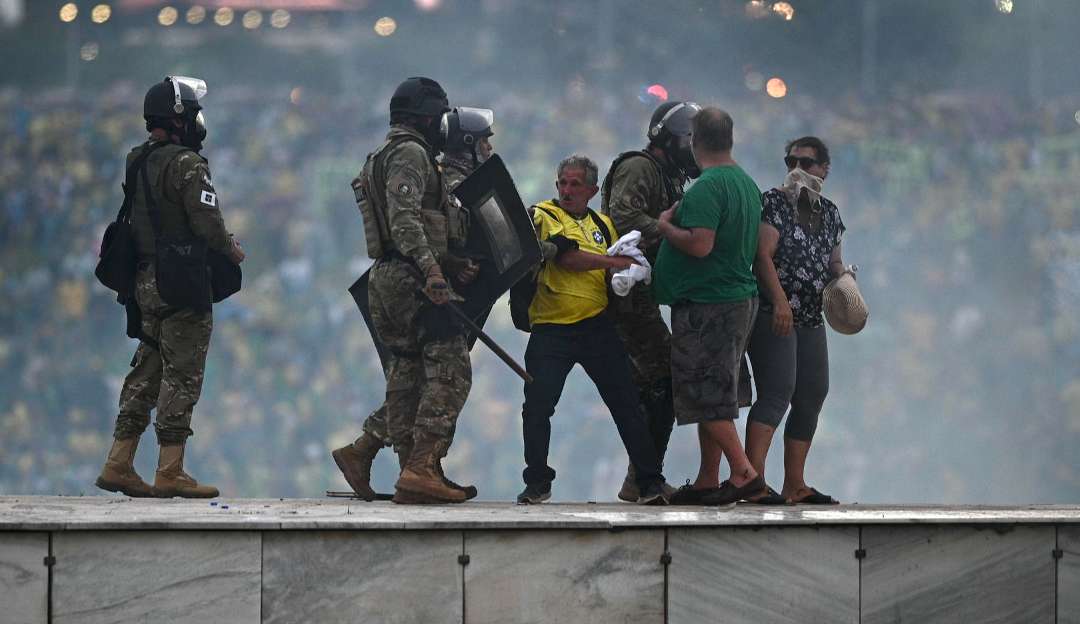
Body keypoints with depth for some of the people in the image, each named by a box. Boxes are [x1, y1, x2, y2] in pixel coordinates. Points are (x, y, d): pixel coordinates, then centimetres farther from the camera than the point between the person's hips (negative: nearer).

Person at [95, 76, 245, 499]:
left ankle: (119, 464, 13)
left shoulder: (138, 163, 11)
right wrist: (232, 252, 1)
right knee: (182, 377, -3)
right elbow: (207, 223, -18)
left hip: (146, 282, 8)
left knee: (147, 372, 13)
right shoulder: (186, 164, -15)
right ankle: (170, 472, -3)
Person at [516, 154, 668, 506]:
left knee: (626, 404, 0)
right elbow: (565, 256, -15)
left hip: (597, 325, 3)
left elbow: (619, 271, 21)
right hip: (551, 328, -3)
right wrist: (612, 262, -17)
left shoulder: (603, 224, 16)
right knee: (537, 407, -6)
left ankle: (650, 483, 3)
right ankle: (537, 483, 7)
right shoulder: (543, 215, 1)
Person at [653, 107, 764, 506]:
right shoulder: (747, 184, 13)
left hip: (707, 304, -9)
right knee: (716, 394, 13)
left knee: (705, 394, -7)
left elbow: (699, 245, -26)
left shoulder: (706, 187, -17)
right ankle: (707, 481, 16)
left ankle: (744, 472, -12)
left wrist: (665, 226, -11)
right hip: (740, 297, 10)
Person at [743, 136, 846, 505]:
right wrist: (779, 299, -24)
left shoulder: (828, 212, 17)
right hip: (774, 316, -8)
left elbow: (834, 261, 23)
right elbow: (763, 254, -14)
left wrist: (842, 281, 0)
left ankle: (794, 484, 14)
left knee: (811, 399, 8)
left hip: (811, 319, 8)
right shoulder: (774, 202, -4)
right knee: (776, 393, -18)